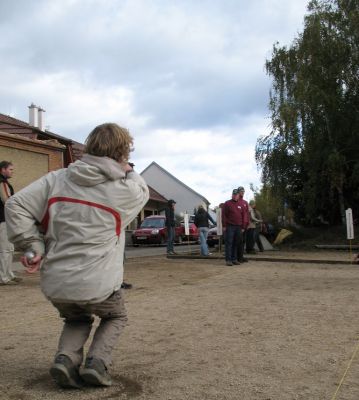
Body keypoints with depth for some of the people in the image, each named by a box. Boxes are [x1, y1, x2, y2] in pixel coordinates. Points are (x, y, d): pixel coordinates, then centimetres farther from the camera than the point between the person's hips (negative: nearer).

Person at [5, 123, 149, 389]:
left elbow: (16, 206, -4)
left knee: (77, 320, 33)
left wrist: (34, 245, 1)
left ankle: (66, 358, 7)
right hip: (97, 284, -3)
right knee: (116, 317, 28)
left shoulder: (56, 179, 1)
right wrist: (127, 171, 21)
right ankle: (97, 361, 7)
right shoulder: (127, 190, -7)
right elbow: (142, 191, 16)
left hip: (55, 284, 4)